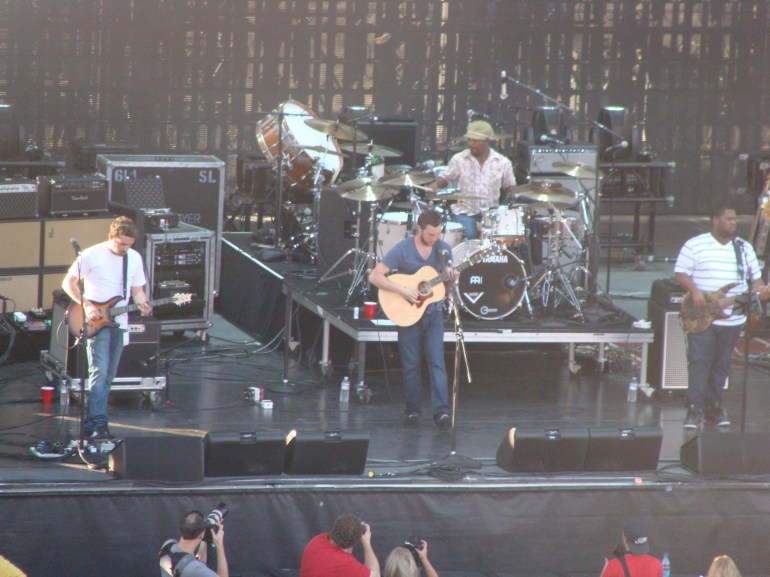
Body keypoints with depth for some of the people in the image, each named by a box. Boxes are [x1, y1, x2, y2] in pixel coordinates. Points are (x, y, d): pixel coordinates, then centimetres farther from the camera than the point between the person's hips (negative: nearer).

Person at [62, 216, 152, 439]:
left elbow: (137, 290, 14)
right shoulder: (92, 255, -9)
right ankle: (97, 423, -21)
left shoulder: (134, 258, 7)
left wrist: (142, 304, -8)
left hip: (119, 323, 6)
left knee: (108, 376, 7)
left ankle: (91, 423, 14)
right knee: (100, 371, -17)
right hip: (96, 321, -6)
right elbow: (68, 282, -7)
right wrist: (87, 305, -17)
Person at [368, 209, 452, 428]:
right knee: (411, 365, 4)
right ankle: (413, 410, 16)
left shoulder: (444, 249, 1)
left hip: (434, 312, 2)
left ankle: (442, 412, -16)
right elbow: (374, 276, -14)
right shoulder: (402, 250, -11)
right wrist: (402, 290, -23)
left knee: (437, 361, -9)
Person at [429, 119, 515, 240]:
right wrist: (436, 184, -10)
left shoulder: (502, 163, 1)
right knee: (468, 235, -29)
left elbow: (509, 189, 14)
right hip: (465, 212, -1)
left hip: (491, 213, 2)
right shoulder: (458, 159, -2)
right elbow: (446, 178, 11)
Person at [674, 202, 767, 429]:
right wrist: (694, 291, -19)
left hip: (732, 318, 4)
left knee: (721, 364, 8)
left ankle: (714, 407, 17)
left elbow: (755, 278, 15)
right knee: (698, 362, -10)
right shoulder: (695, 245, -2)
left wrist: (761, 290, -7)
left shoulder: (745, 248, 11)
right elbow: (680, 273, -3)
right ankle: (695, 410, -10)